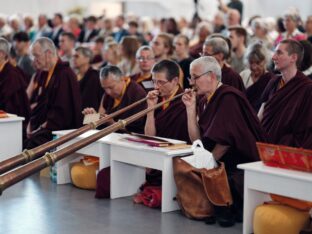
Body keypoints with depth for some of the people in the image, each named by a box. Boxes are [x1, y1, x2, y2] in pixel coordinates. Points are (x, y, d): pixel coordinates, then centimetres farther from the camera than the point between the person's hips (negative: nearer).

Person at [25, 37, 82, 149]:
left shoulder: (65, 75, -10)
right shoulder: (40, 74, 17)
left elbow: (62, 111, -15)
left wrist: (42, 128, -14)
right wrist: (30, 124, 6)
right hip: (38, 128, 8)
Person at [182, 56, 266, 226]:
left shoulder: (228, 97, -14)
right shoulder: (204, 101, 11)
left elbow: (225, 140, -20)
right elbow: (197, 140, 6)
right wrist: (190, 108, 1)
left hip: (242, 164, -8)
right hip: (222, 161, 8)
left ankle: (225, 209, -1)